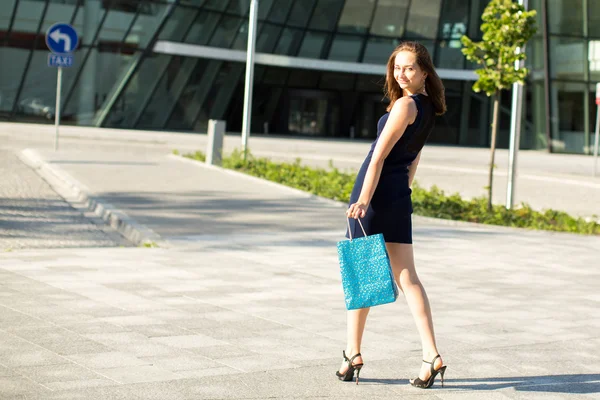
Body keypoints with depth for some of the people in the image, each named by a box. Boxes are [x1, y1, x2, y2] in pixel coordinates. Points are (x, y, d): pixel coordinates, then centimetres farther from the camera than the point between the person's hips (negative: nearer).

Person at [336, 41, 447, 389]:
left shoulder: (405, 104, -13)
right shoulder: (428, 108, 13)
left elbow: (379, 155, -17)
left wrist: (363, 200, -20)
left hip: (376, 191, -8)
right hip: (401, 196, 8)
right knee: (407, 277, 5)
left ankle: (353, 354, 12)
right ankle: (432, 356, -2)